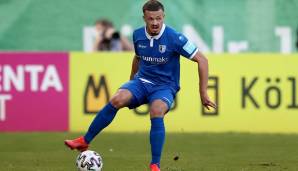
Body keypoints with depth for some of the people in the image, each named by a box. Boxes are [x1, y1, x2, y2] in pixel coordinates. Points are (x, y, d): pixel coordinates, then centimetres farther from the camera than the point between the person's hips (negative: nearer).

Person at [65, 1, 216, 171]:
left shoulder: (174, 38, -16)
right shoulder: (138, 35, 0)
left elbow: (202, 60, -12)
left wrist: (203, 94, -12)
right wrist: (131, 83, 30)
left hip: (165, 86, -3)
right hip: (142, 81, 3)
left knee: (156, 112, -36)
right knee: (117, 100, -26)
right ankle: (84, 142, -18)